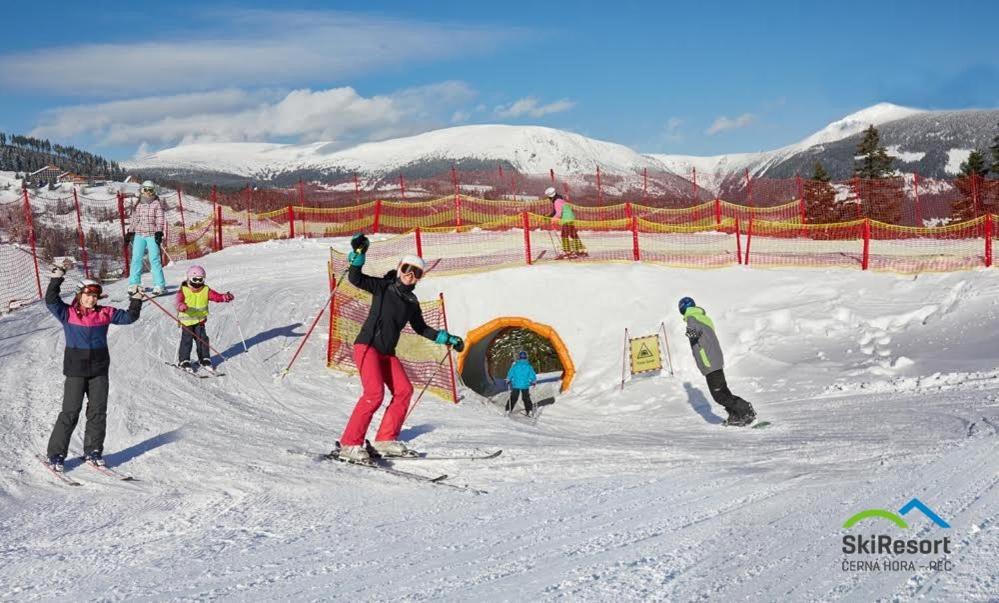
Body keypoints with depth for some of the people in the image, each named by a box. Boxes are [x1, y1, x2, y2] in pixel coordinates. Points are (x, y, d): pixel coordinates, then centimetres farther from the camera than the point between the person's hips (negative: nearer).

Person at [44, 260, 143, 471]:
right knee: (70, 412, -4)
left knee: (98, 412, 4)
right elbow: (51, 300, -15)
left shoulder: (105, 313, 5)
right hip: (75, 370, -3)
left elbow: (128, 317, 10)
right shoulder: (68, 313, -3)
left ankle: (93, 451, 17)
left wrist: (136, 300, -2)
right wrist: (59, 274, -19)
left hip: (99, 370, 3)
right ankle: (56, 454, 5)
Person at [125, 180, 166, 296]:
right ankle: (134, 284, 7)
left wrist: (159, 232, -15)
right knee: (136, 259, 0)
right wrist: (129, 233, 16)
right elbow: (133, 220, 19)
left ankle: (159, 285, -5)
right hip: (139, 235, 4)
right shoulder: (137, 204, 13)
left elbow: (160, 220, -4)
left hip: (152, 235, -4)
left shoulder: (157, 204, 2)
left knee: (154, 259, -8)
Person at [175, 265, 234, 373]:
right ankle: (184, 361, 9)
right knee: (186, 340, -3)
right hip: (187, 320, -3)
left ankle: (204, 360, 15)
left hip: (200, 320, 3)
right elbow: (178, 299, -23)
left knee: (203, 339, 1)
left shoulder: (205, 290, 1)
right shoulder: (184, 290, -9)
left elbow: (216, 296, -6)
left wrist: (225, 297, -25)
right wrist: (181, 305, -46)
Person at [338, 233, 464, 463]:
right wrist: (358, 253, -25)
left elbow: (421, 329, 26)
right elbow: (355, 279, -13)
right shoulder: (383, 286, -1)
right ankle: (349, 444, -20)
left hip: (387, 353, 8)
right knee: (374, 393, -22)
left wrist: (448, 339, 23)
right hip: (367, 346, -7)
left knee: (404, 390, -2)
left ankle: (385, 440, 4)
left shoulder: (412, 302, 15)